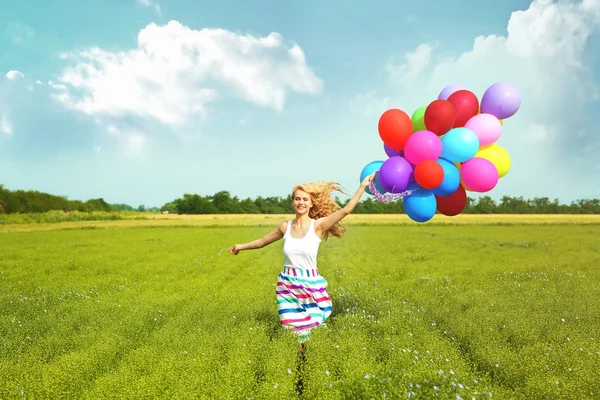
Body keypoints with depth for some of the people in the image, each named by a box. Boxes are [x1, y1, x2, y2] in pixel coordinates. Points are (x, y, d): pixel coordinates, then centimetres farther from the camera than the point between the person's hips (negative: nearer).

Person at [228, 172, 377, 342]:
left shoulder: (318, 225, -7)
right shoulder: (285, 226, 3)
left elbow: (346, 210, -16)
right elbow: (262, 241, 18)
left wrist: (363, 185, -18)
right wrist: (241, 246, 19)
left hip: (310, 285, -2)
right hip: (287, 286, 3)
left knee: (313, 328, 6)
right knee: (292, 329, 7)